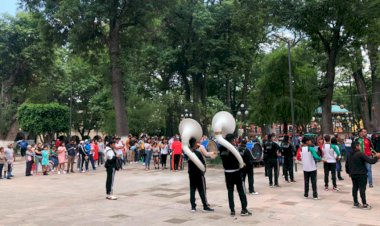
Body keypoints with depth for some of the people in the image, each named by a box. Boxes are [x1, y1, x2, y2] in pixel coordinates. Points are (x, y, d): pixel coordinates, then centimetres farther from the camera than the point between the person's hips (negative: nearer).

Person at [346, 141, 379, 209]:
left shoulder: (349, 155, 6)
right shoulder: (360, 154, -18)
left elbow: (347, 165, 15)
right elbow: (370, 161, -21)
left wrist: (348, 172, 27)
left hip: (353, 174, 7)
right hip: (361, 174, -7)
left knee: (355, 188, 12)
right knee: (362, 188, -2)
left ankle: (356, 203, 17)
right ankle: (364, 204, 2)